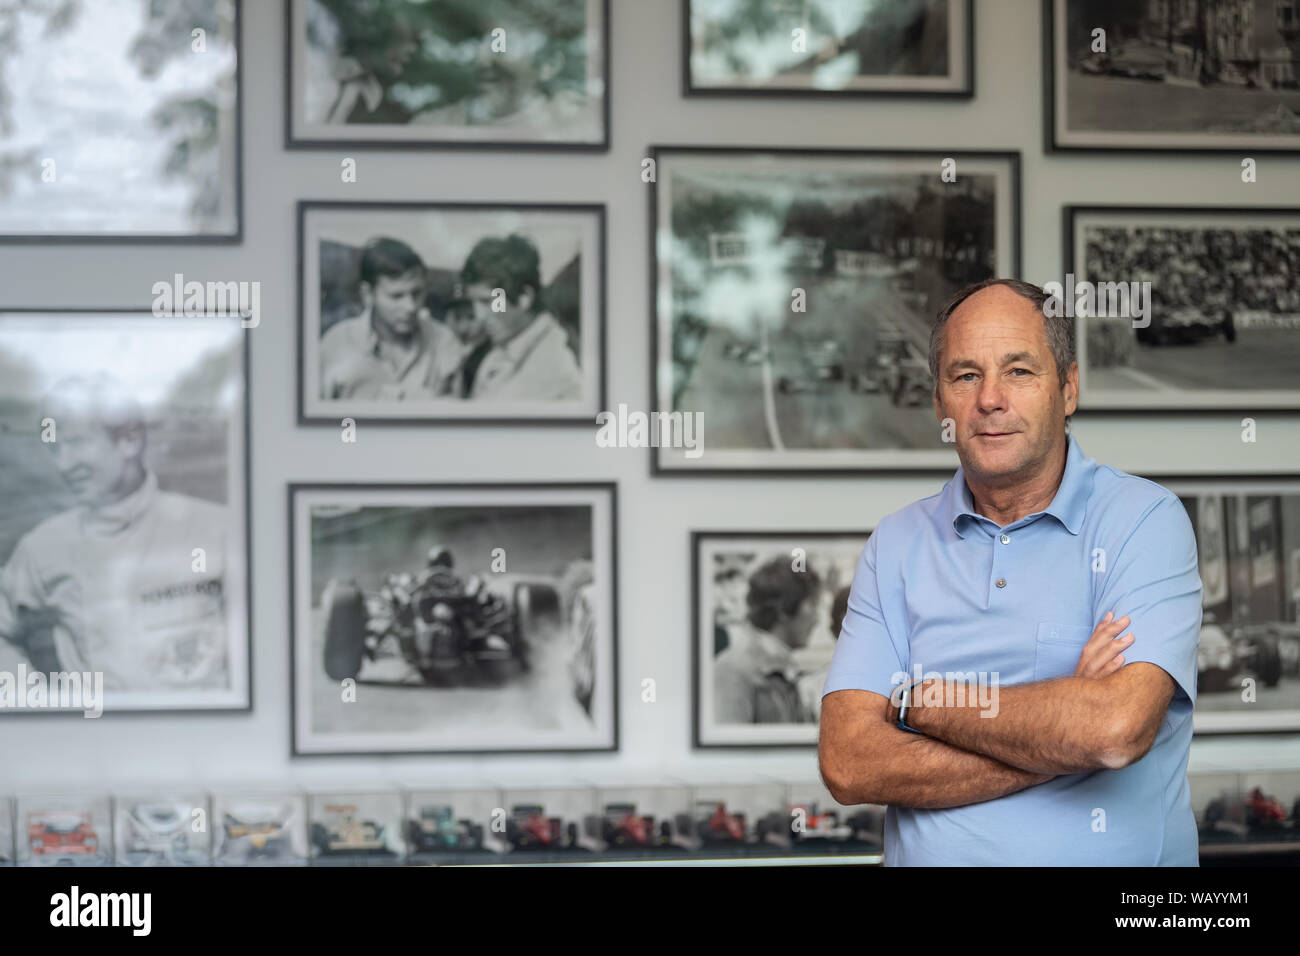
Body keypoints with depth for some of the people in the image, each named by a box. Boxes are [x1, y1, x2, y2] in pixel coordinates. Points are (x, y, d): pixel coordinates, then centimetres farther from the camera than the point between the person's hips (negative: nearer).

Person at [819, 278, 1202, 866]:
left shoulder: (1146, 519, 0)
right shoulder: (897, 544, 8)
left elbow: (1117, 728, -15)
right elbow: (847, 763, -3)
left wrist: (916, 701, -5)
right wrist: (1061, 736, -10)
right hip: (926, 861, 2)